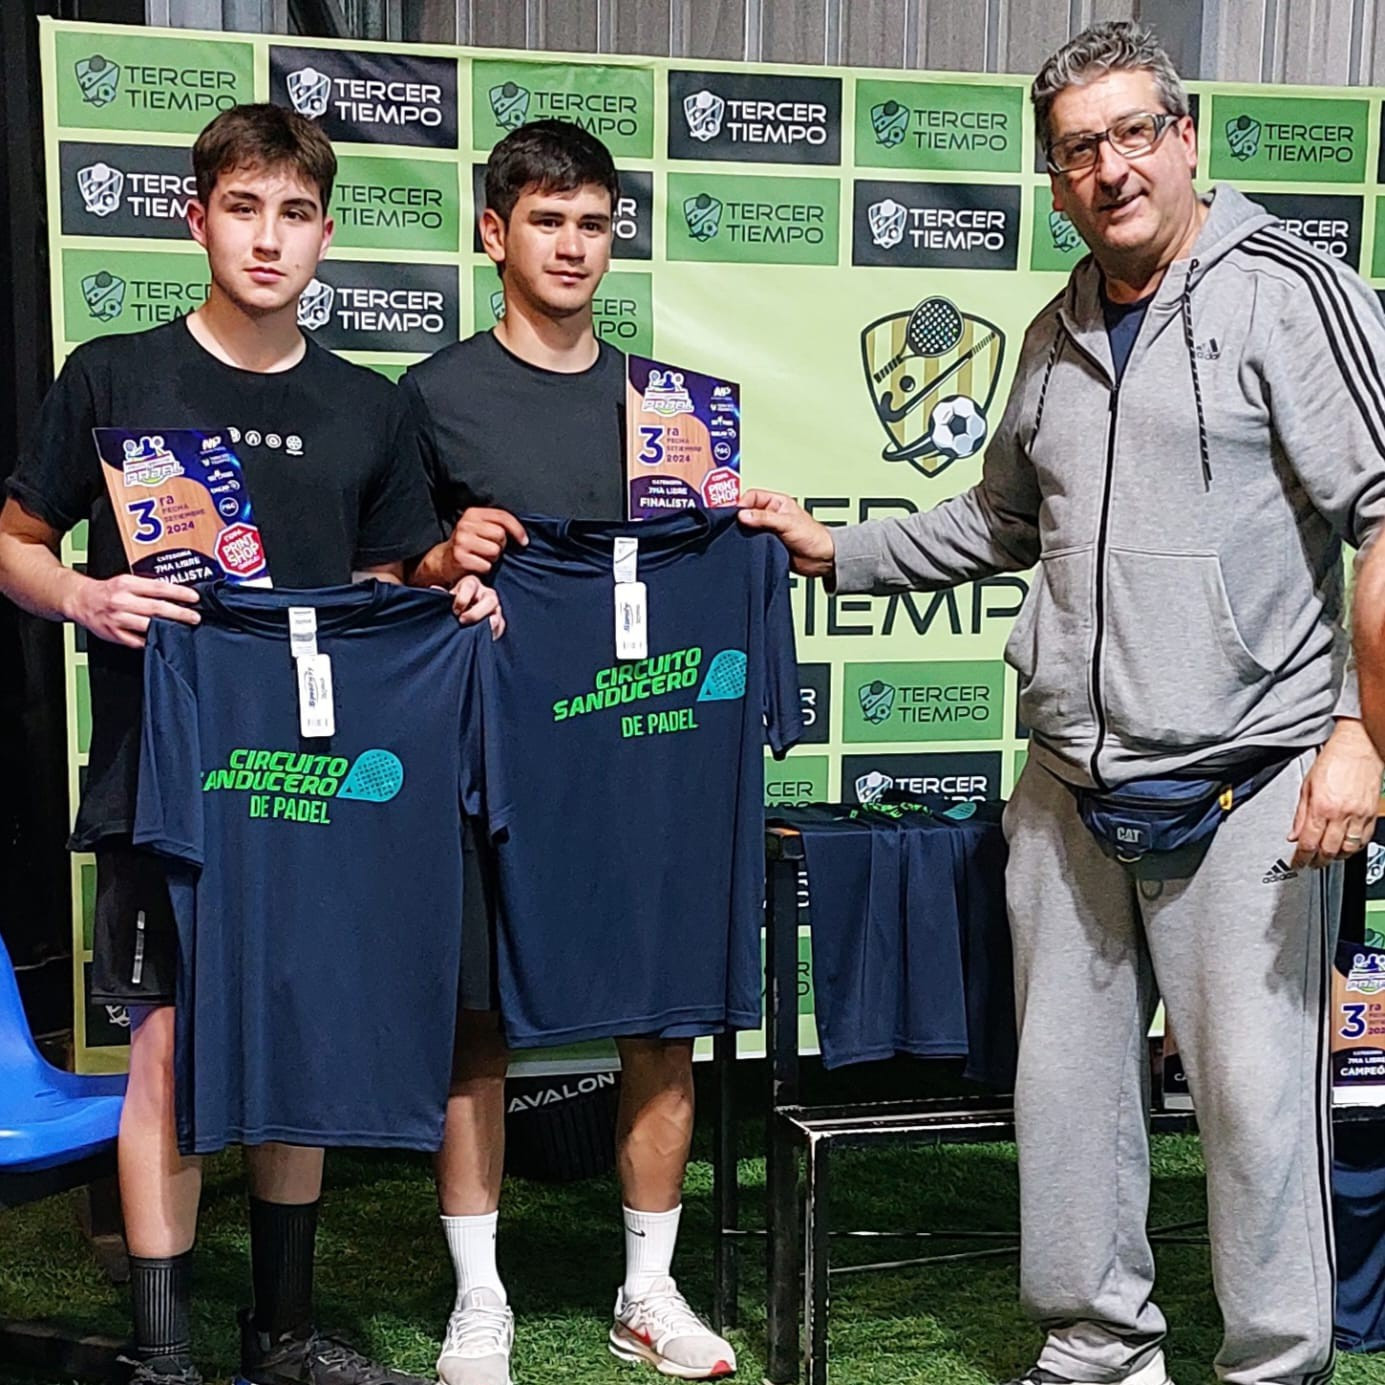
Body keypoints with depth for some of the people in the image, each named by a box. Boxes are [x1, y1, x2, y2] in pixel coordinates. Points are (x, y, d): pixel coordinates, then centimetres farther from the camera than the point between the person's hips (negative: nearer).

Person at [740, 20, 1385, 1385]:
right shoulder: (1057, 335, 16)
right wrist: (836, 549, 22)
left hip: (1245, 785, -6)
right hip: (1070, 789, 7)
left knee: (1256, 1093, -1)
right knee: (1067, 1081, 12)